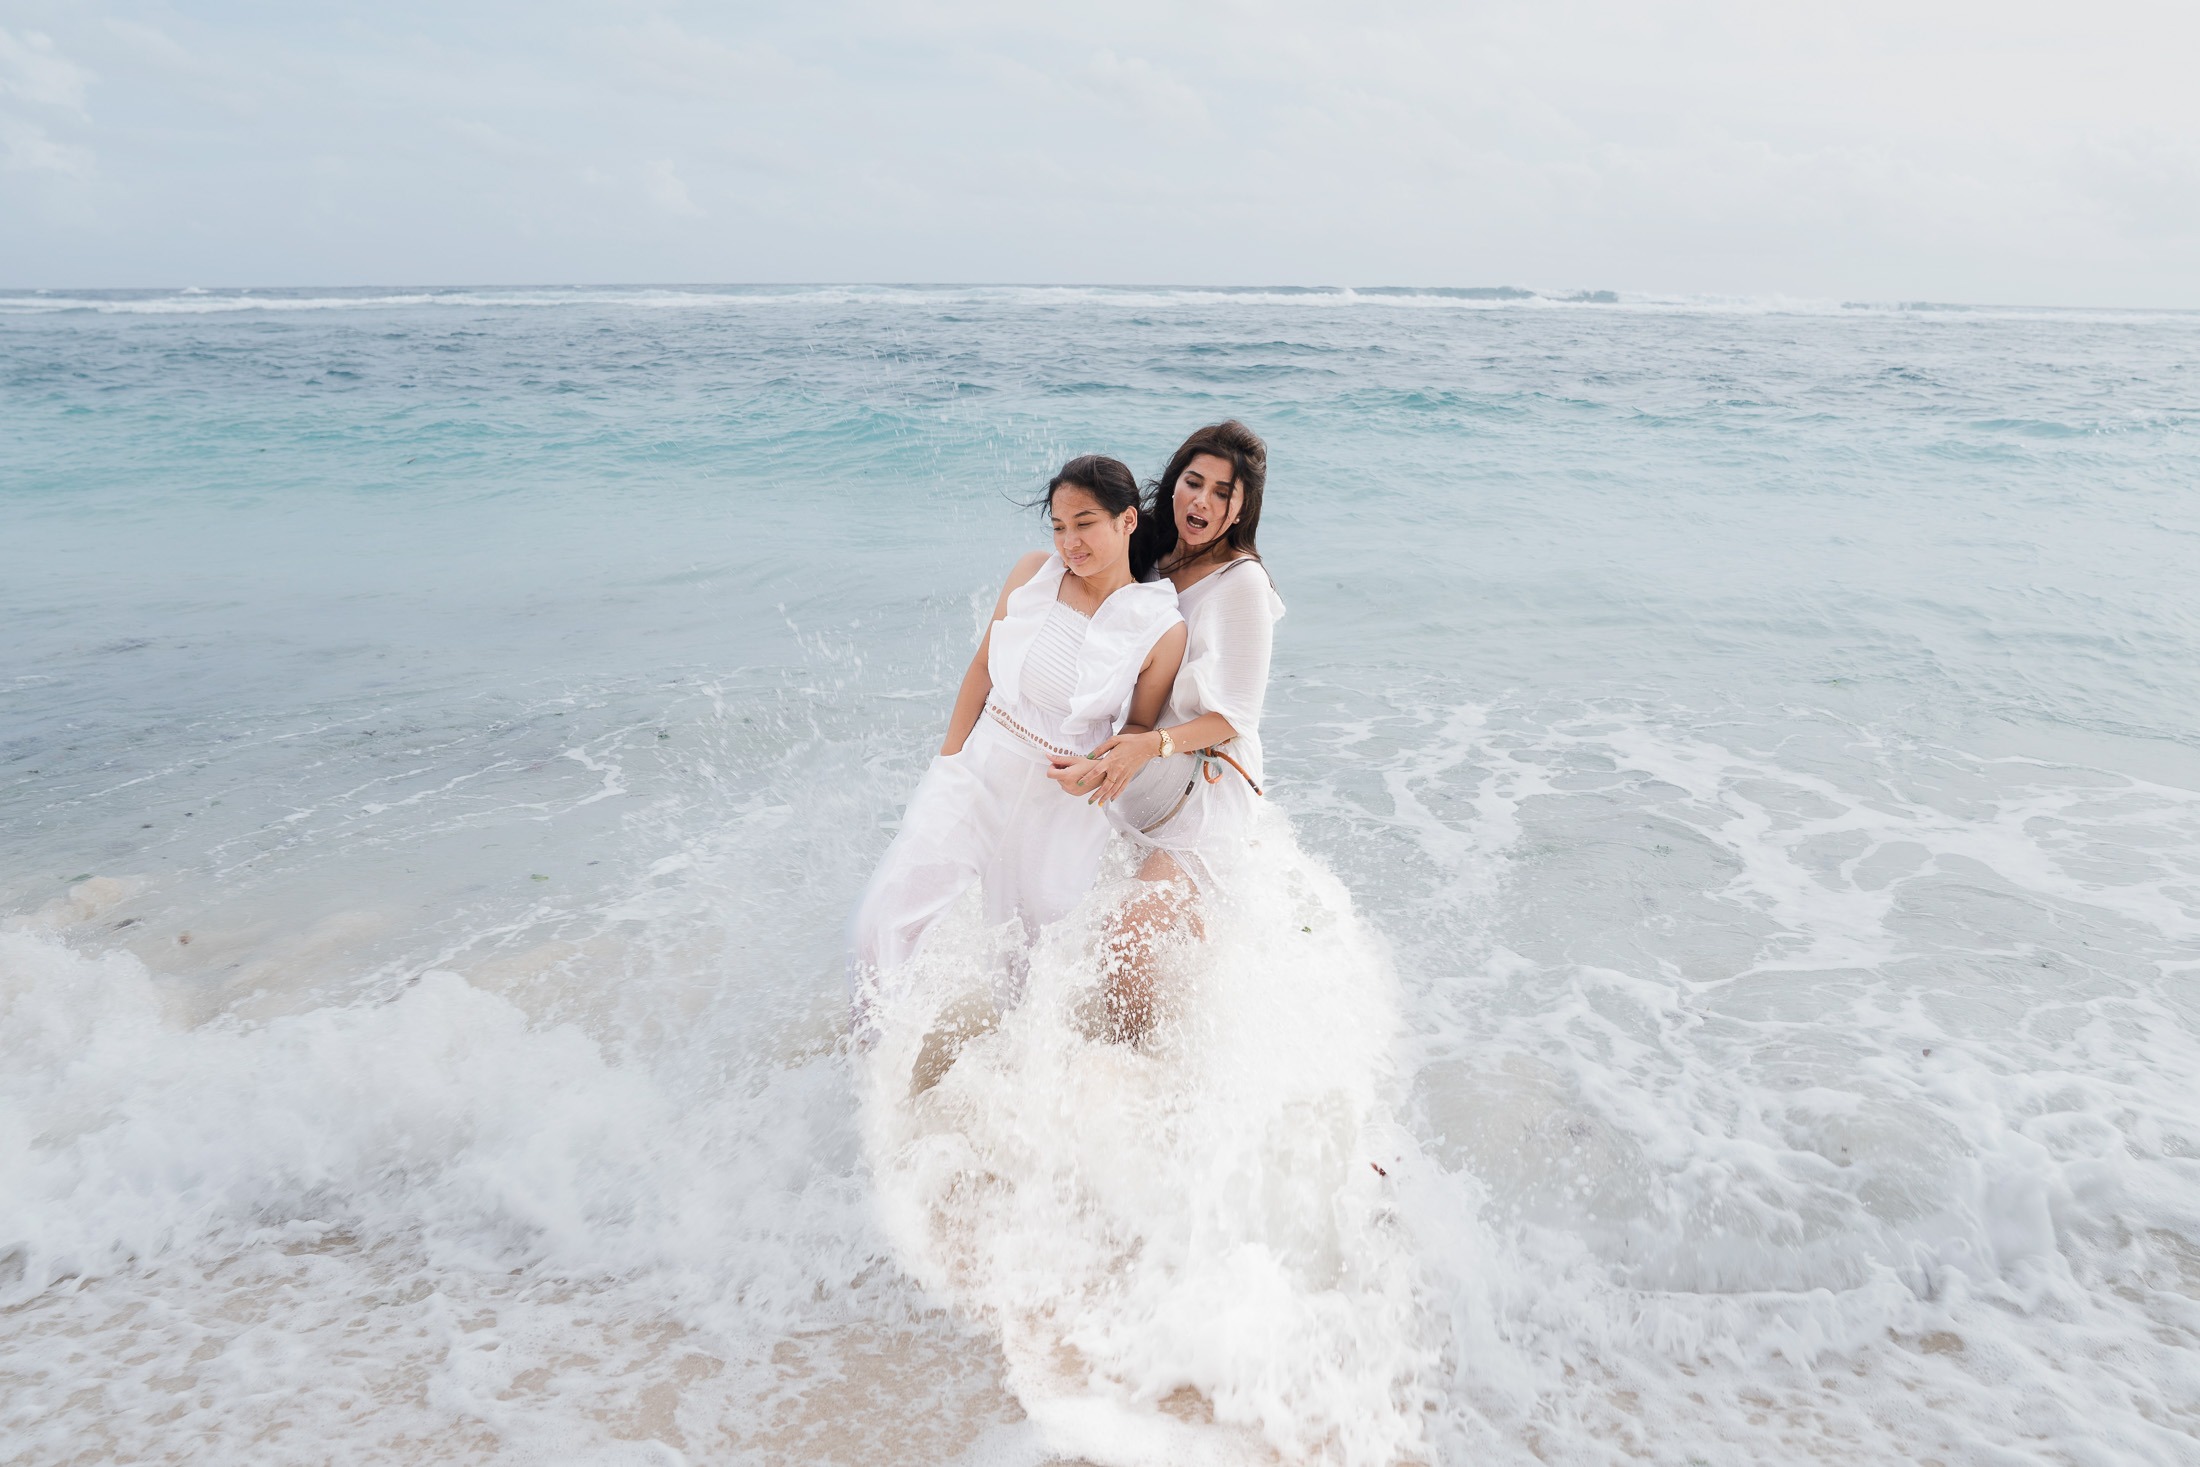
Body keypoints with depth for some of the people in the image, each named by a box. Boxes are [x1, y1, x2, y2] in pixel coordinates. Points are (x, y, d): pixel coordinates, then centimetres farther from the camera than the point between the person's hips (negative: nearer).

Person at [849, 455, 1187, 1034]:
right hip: (977, 774, 2)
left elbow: (1140, 729, 2)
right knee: (879, 924, -8)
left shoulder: (1162, 629, -10)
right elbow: (983, 667, 7)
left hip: (1062, 807, -1)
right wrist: (947, 762, 9)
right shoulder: (1033, 573, -2)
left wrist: (1100, 766, -19)